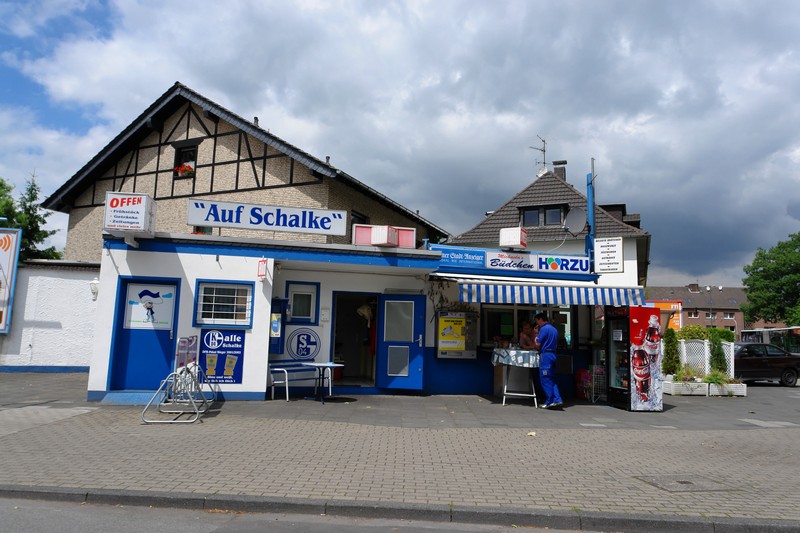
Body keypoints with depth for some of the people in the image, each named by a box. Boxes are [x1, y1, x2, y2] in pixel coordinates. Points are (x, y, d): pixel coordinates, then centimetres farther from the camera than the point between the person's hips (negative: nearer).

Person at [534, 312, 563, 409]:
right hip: (553, 354, 9)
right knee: (551, 379, 13)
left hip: (545, 355, -9)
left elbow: (538, 343, -15)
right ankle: (557, 399, 4)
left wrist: (536, 337, 6)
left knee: (545, 380, -2)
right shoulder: (554, 329, 17)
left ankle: (549, 402, 1)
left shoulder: (544, 329, -12)